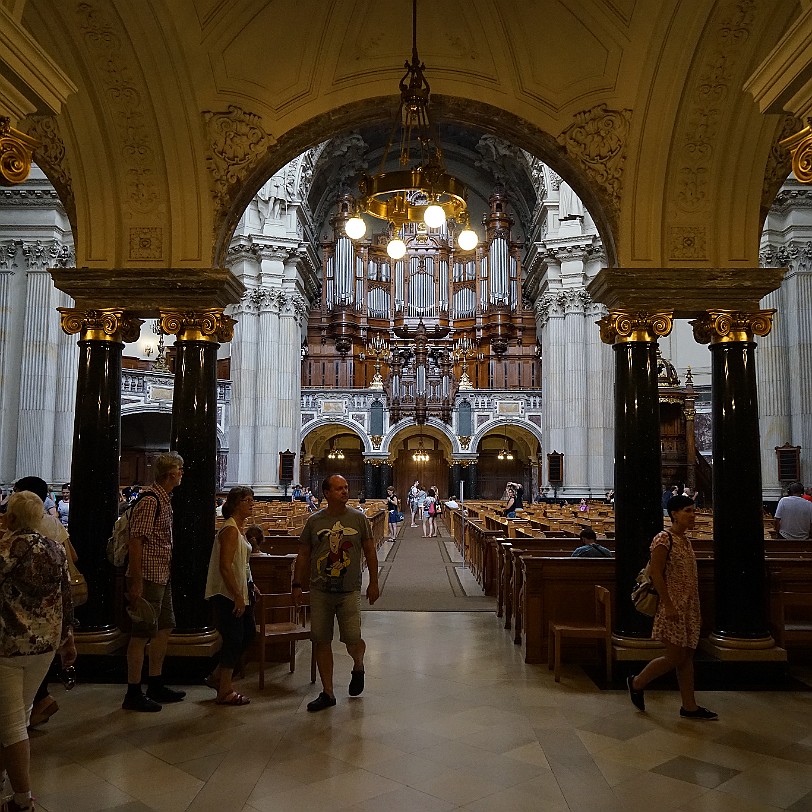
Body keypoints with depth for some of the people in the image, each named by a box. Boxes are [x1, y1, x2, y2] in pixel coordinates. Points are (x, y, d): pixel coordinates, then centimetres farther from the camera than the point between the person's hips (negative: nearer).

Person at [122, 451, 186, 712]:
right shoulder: (150, 500, -17)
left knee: (164, 628, 16)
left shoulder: (165, 500, 14)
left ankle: (156, 686, 27)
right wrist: (136, 582, -23)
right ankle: (133, 694, 9)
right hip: (148, 577, -10)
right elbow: (136, 540, -21)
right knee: (142, 634, -2)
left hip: (162, 576, 10)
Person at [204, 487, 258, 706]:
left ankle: (217, 677, 26)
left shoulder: (238, 528, 13)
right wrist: (238, 596, -22)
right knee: (234, 638, -3)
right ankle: (225, 692, 10)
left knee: (249, 633, 14)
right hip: (228, 594, -10)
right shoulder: (230, 530, -18)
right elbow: (225, 567, -23)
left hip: (240, 591, 10)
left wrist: (250, 587, 20)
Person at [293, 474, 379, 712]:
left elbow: (370, 552, 6)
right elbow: (303, 555, 9)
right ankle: (327, 693, 18)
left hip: (349, 591, -2)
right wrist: (297, 584, 5)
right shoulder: (314, 521, 3)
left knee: (352, 639, -7)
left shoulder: (359, 519, 1)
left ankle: (358, 665, 29)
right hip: (320, 592, 2)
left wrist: (373, 583, 4)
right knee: (321, 641, 4)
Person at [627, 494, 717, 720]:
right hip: (672, 608, -8)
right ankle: (637, 683, 14)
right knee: (675, 657, -5)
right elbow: (656, 574, -18)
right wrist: (668, 605, -22)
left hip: (689, 608, 9)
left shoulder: (685, 541, 12)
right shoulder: (664, 539, -15)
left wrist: (695, 608, 19)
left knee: (687, 655, 11)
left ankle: (689, 706, 18)